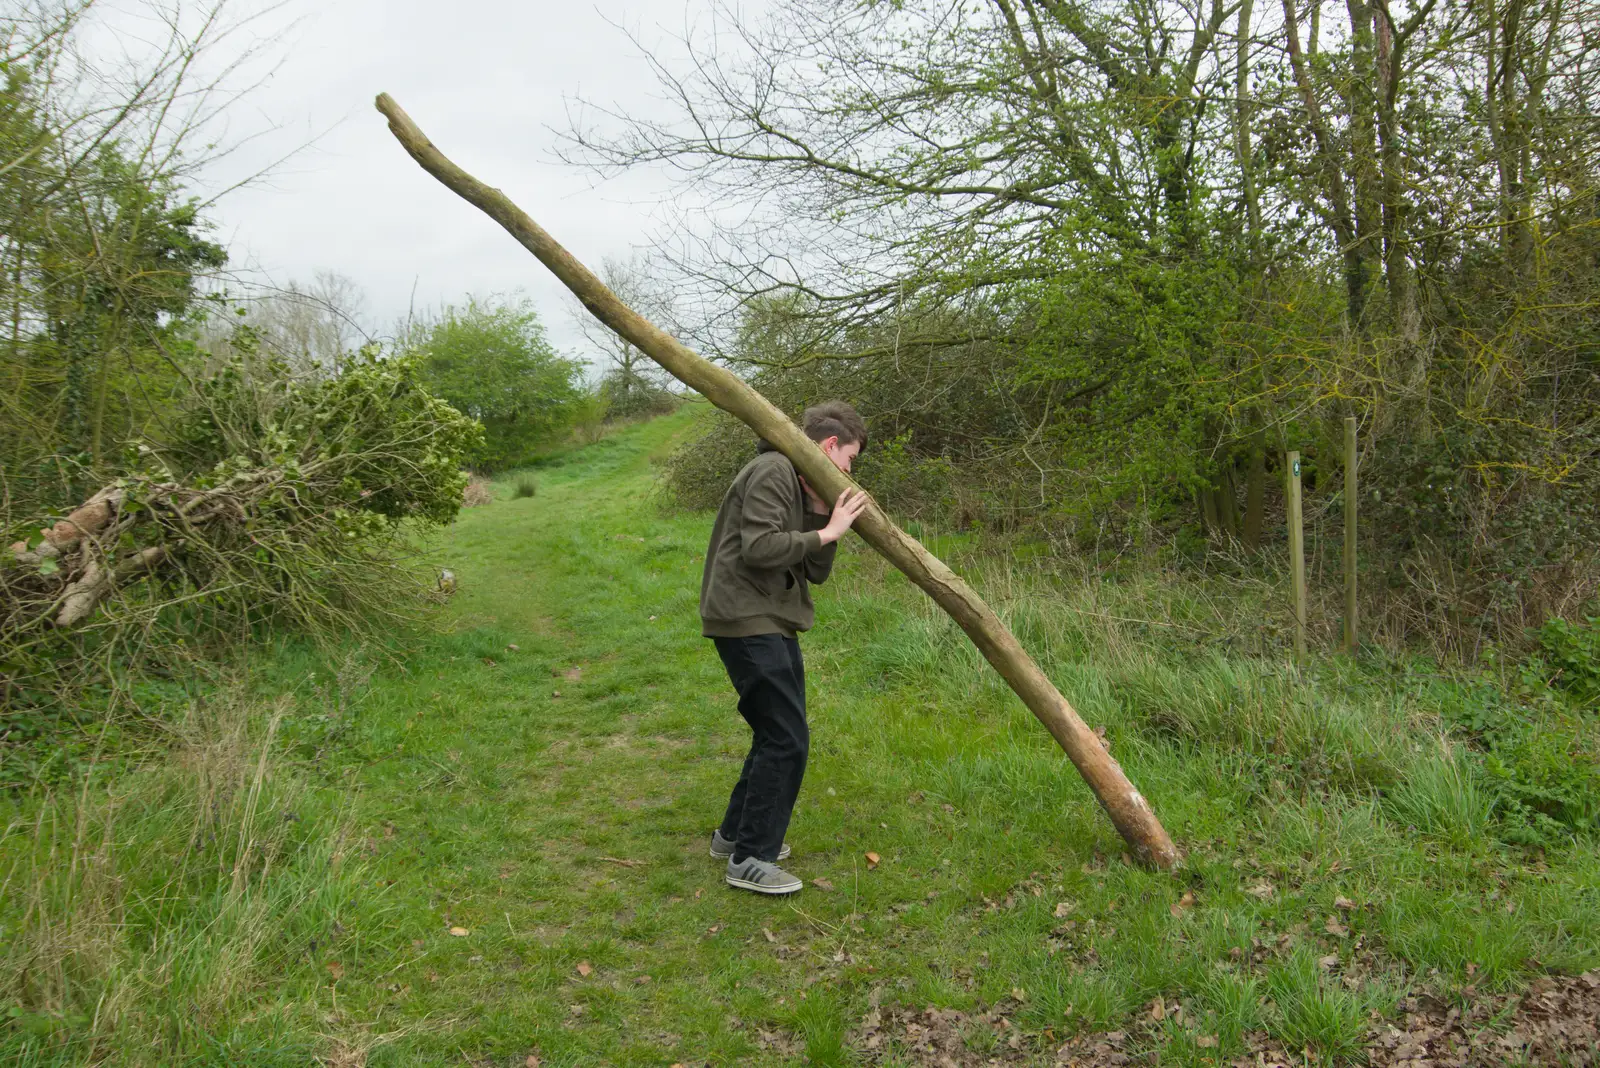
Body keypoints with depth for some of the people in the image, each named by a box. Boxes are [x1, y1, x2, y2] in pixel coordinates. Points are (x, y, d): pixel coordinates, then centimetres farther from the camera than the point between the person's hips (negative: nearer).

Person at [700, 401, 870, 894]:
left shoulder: (804, 487, 17)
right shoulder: (772, 471, -13)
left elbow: (815, 572, 12)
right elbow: (758, 548, -25)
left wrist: (822, 515, -1)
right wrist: (826, 532, -17)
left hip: (772, 623, 11)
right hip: (746, 622, -10)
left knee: (778, 734, 17)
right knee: (786, 738, -9)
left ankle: (735, 833, 31)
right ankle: (749, 858, 2)